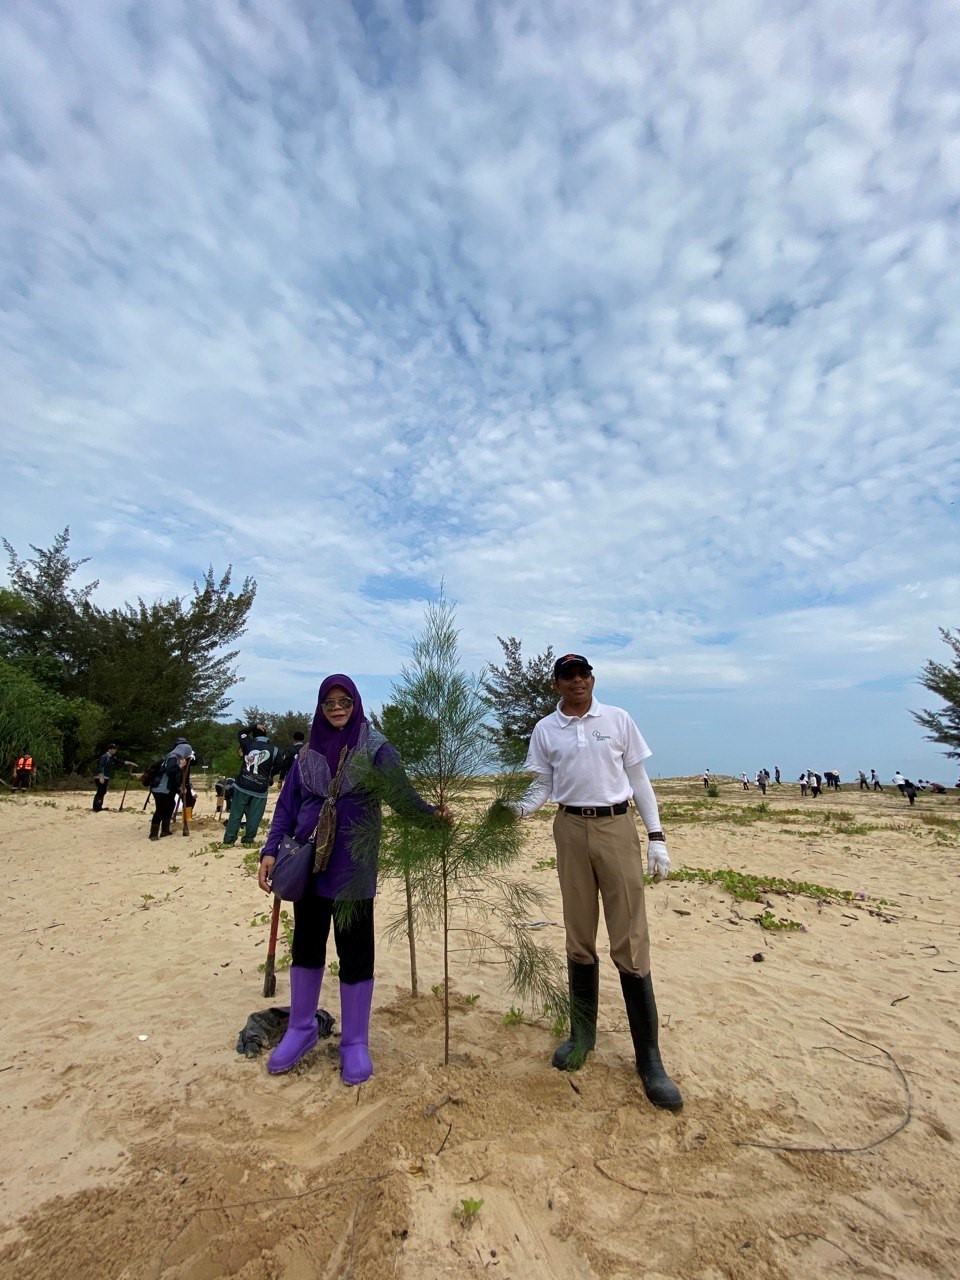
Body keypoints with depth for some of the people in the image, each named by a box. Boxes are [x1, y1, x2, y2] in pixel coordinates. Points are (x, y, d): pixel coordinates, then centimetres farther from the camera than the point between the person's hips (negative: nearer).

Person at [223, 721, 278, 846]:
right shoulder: (273, 749, -2)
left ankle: (229, 839, 10)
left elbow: (240, 733, 20)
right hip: (260, 789, -1)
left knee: (236, 813, 9)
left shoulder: (249, 744, 1)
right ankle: (248, 839, 9)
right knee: (254, 816, 7)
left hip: (243, 785, 2)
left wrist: (255, 726, 14)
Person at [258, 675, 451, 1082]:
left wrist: (433, 813, -35)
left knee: (355, 952, 6)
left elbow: (400, 792, -19)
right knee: (306, 945, 17)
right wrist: (271, 851, -4)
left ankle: (355, 1043, 26)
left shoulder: (375, 749, -6)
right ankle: (301, 1029, 39)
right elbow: (287, 806, 7)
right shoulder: (308, 754, 6)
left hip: (353, 867, -3)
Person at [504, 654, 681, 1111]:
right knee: (579, 938, 13)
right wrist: (519, 807, -14)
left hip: (617, 828, -1)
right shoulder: (545, 730, 4)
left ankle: (649, 1057, 15)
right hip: (571, 831, 2)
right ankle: (582, 1034, 31)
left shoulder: (618, 720, 2)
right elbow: (541, 784, 7)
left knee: (630, 941, 0)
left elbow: (639, 779, 5)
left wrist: (656, 837, 1)